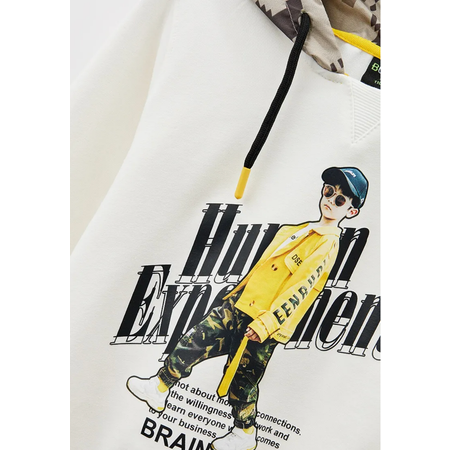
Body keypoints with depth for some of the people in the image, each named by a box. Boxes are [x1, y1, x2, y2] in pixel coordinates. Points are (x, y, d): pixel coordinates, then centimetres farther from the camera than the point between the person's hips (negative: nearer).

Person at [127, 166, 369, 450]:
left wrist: (265, 324, -27)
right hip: (237, 307, 8)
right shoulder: (299, 229, 14)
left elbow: (299, 290, -21)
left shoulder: (327, 247, -13)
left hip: (263, 327, -8)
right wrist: (237, 292, 26)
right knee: (193, 342, 10)